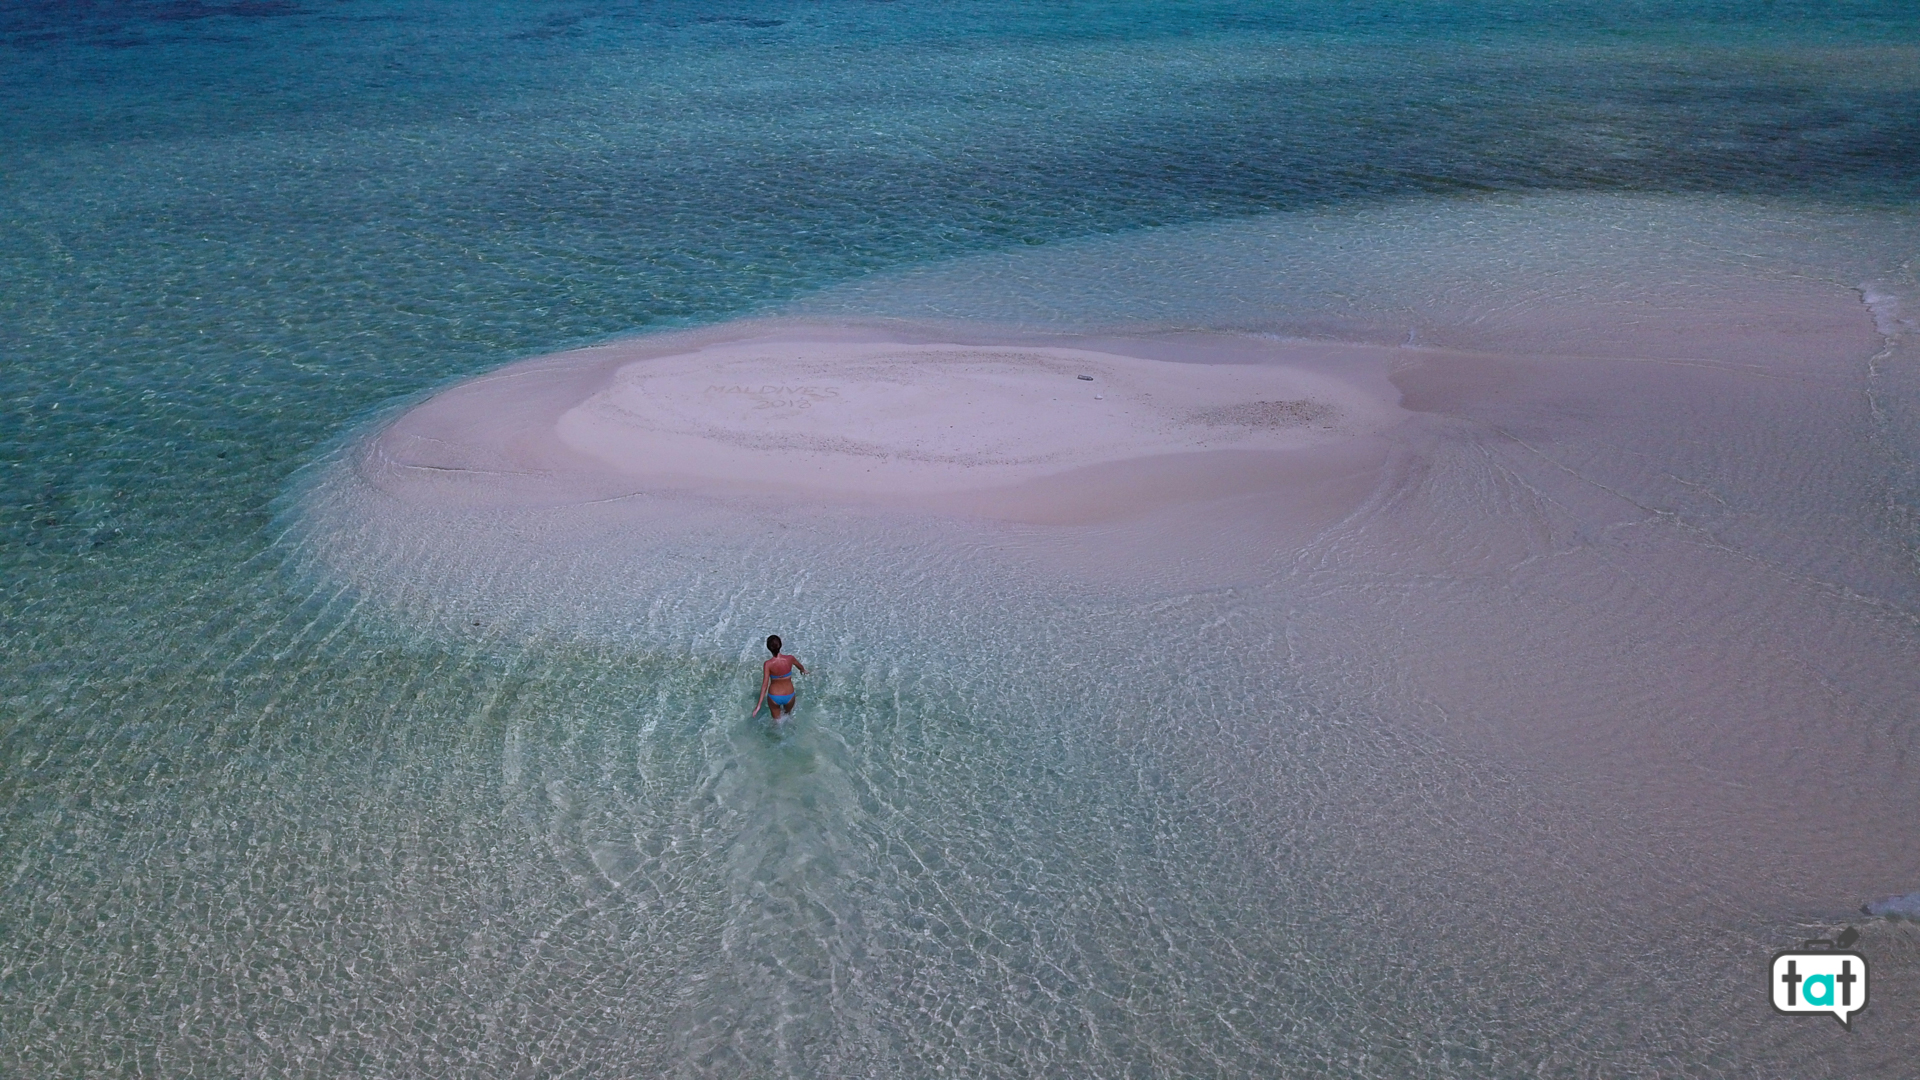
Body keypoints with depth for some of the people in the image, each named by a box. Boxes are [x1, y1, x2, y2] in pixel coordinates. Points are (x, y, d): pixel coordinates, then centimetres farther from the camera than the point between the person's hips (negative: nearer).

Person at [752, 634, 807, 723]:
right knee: (788, 713, 33)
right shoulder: (789, 659, -16)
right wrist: (803, 670, 33)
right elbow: (800, 666, 8)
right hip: (789, 696, 1)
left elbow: (765, 684, -23)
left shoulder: (768, 664, -22)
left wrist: (759, 705, -19)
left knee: (776, 719, 23)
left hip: (774, 697, -1)